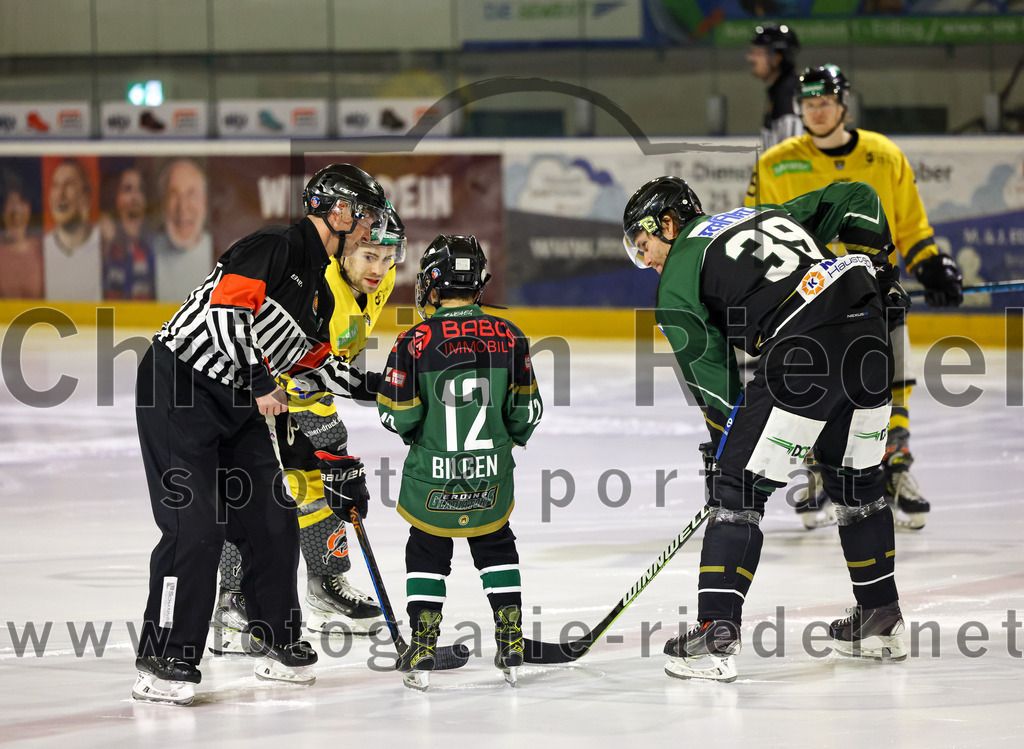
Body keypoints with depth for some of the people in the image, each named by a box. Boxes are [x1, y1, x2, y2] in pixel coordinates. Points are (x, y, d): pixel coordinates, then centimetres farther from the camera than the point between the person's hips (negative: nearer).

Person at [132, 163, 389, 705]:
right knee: (196, 525, -15)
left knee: (273, 520, 9)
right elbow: (225, 310, -25)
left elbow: (314, 364, 21)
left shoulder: (319, 289, 16)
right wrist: (258, 382, -28)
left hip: (238, 406, 10)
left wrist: (372, 386, 9)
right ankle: (162, 661, -11)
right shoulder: (275, 248, -13)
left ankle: (277, 644, 26)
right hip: (178, 386, -10)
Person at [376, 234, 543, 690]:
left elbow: (398, 414, -10)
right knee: (495, 548, 20)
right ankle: (511, 643, 15)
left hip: (431, 476, -2)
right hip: (491, 474, 2)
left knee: (427, 551, 13)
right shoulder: (508, 337, -3)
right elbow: (527, 409, 2)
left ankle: (422, 651, 7)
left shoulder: (415, 341, -12)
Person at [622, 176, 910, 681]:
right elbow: (855, 197, 27)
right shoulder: (769, 215, 32)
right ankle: (880, 621, 32)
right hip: (869, 339, 7)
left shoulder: (678, 276, 12)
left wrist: (727, 445, 15)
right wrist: (876, 268, 21)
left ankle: (714, 638, -7)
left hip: (803, 354, -7)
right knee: (856, 481, 24)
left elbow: (710, 374, 7)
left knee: (739, 488, 0)